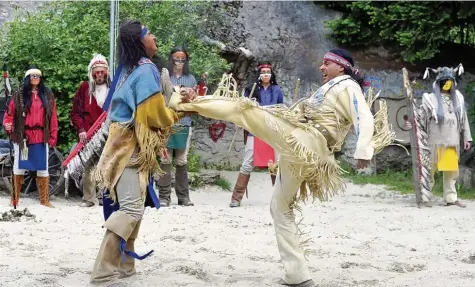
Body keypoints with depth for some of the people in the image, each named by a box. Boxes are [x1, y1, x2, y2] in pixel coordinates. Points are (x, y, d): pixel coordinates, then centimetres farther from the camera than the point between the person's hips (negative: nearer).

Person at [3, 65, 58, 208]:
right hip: (22, 136, -2)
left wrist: (53, 137, -1)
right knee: (19, 167, 5)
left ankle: (44, 200, 12)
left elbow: (53, 117, 5)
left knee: (42, 168, 5)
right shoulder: (19, 95, 2)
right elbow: (10, 113, -2)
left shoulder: (47, 95, 8)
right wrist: (7, 124, -22)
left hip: (41, 137, 2)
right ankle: (15, 198, 12)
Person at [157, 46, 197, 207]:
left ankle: (183, 197, 8)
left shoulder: (190, 79, 16)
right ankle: (164, 196, -2)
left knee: (182, 162, 4)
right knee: (165, 160, -5)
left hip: (184, 123, 3)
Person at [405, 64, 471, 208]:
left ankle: (451, 198, 15)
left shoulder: (458, 98, 12)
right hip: (435, 141, -5)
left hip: (452, 142, 5)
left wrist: (466, 138, 15)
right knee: (429, 169, -1)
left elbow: (463, 120, 17)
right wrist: (412, 124, -26)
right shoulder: (431, 99, -4)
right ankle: (424, 197, 4)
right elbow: (421, 116, -6)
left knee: (452, 171, 9)